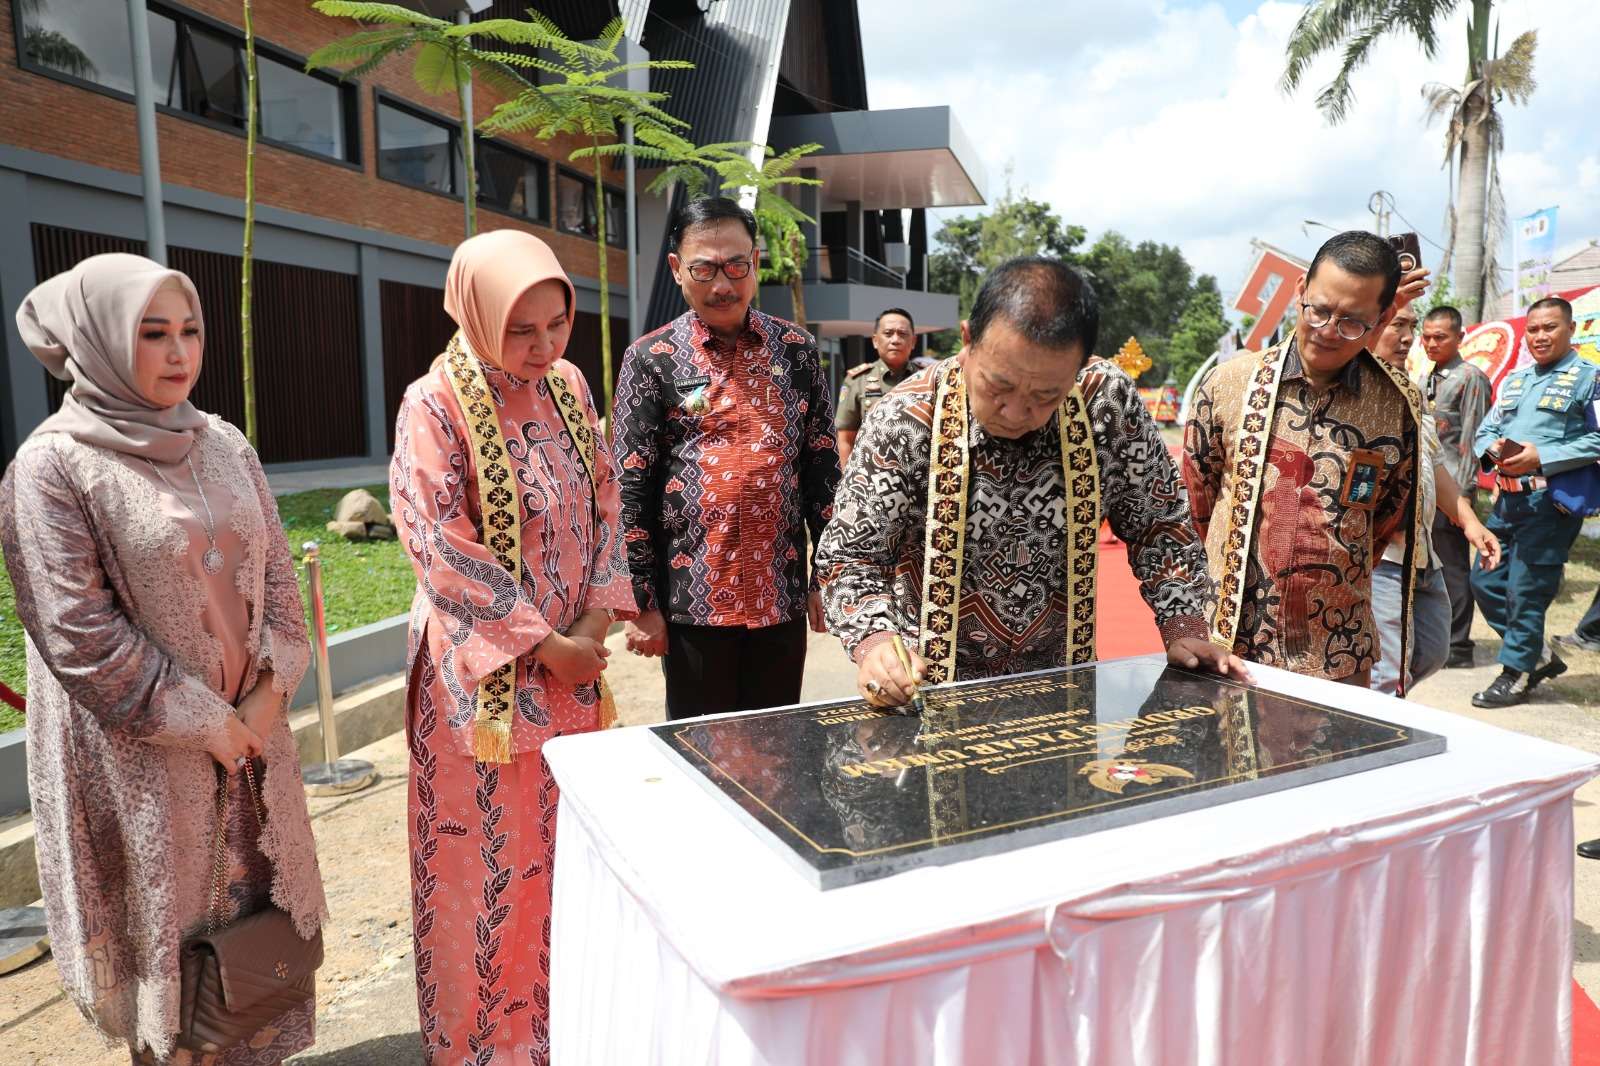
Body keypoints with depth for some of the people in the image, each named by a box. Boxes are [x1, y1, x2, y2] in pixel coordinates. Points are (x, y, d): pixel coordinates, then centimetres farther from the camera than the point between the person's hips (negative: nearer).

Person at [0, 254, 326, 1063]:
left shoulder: (223, 445, 5)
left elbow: (275, 572, 6)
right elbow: (77, 631, -15)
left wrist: (269, 689, -5)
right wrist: (200, 721, -13)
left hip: (248, 727, 5)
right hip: (139, 748, -5)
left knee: (260, 900, 16)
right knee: (171, 919, 9)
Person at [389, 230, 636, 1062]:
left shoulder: (568, 387, 3)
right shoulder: (435, 406, -14)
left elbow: (604, 502, 6)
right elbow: (442, 552, -17)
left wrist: (596, 621, -6)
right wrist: (544, 644, -14)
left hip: (572, 661, 5)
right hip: (485, 671, -5)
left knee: (566, 841, 16)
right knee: (487, 853, 8)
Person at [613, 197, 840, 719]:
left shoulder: (796, 349, 5)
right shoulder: (651, 358, -3)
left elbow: (822, 468, 7)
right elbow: (632, 489, -4)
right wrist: (643, 603, -5)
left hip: (783, 595, 3)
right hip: (694, 598, -2)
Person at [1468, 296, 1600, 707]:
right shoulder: (1514, 380, 18)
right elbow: (1485, 430, 18)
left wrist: (1542, 457, -21)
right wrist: (1492, 448, -4)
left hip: (1551, 500, -7)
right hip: (1508, 498, 7)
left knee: (1525, 591, -3)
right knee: (1485, 582, 9)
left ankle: (1516, 675, 11)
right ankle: (1539, 656, 25)